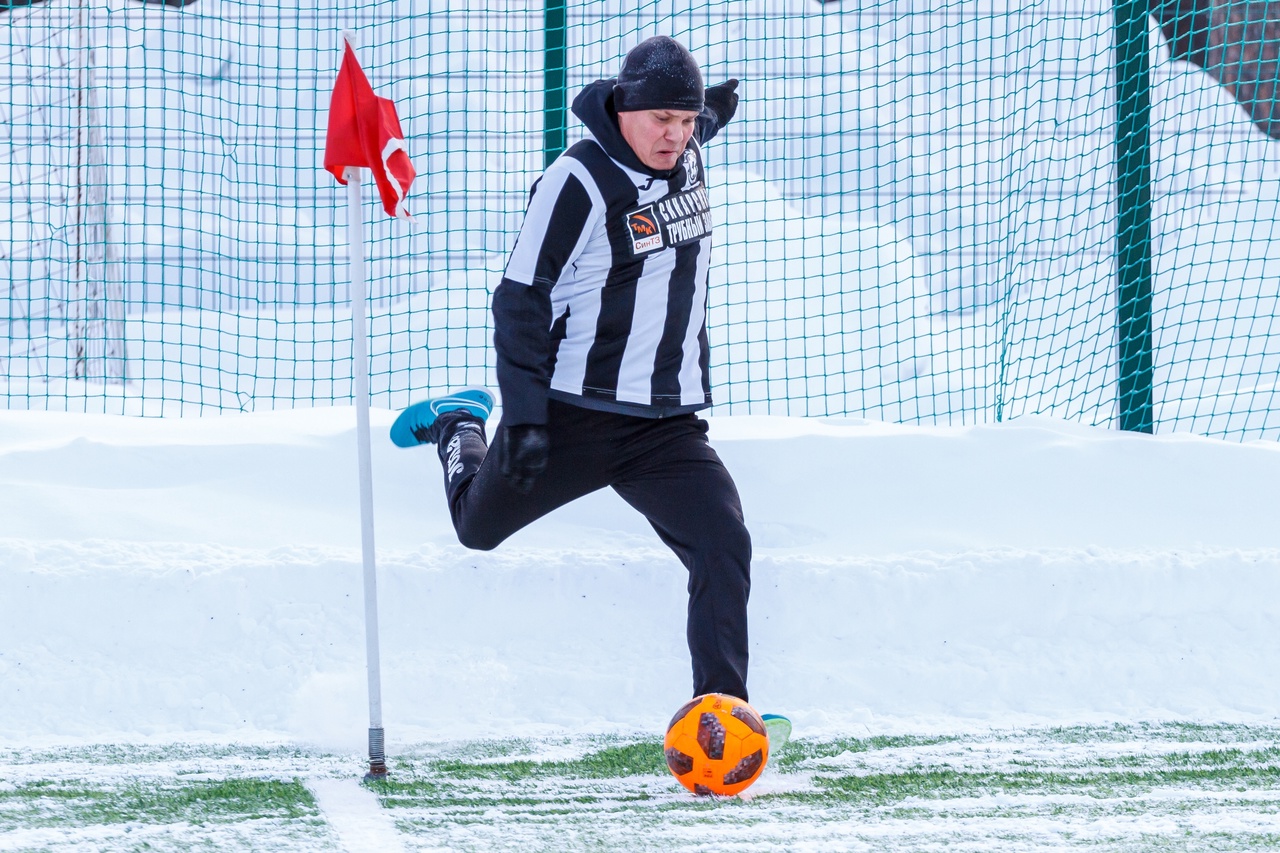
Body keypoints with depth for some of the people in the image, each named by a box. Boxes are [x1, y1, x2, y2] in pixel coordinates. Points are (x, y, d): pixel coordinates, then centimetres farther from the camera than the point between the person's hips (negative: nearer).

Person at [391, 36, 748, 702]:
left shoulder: (686, 158, 3)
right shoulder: (579, 181, -19)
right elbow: (521, 299, -17)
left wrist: (708, 118, 20)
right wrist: (523, 415, -22)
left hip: (666, 423, 4)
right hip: (569, 415, -4)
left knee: (723, 546, -15)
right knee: (478, 526, 19)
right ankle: (459, 429, 51)